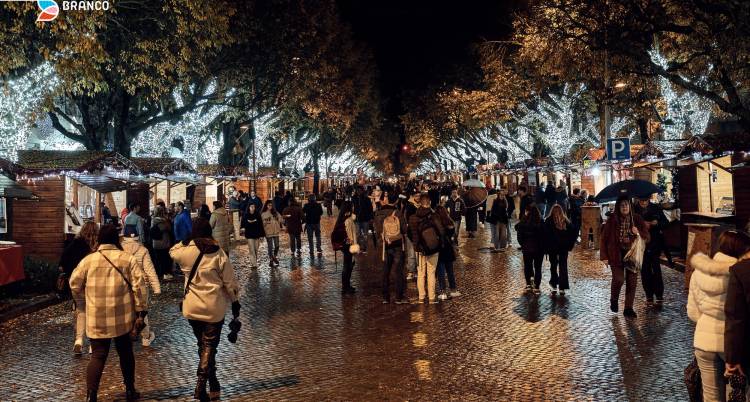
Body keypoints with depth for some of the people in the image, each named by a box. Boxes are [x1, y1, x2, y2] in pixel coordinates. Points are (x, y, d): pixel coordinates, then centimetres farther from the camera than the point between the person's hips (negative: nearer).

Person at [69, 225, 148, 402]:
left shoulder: (88, 260, -1)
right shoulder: (127, 259, -2)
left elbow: (74, 284, 5)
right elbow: (139, 285, -7)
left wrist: (85, 298, 25)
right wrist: (141, 311, -3)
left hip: (97, 319, 0)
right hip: (122, 317, 0)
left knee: (98, 356, 6)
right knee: (125, 353, 16)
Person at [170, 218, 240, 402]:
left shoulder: (185, 251, -6)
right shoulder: (218, 253, -9)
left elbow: (172, 251, 21)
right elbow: (230, 281, -6)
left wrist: (186, 240, 11)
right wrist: (235, 301, 5)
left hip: (192, 307, 3)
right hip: (214, 307, -3)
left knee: (203, 344, 17)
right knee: (209, 345, 5)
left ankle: (213, 384, 26)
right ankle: (201, 384, -9)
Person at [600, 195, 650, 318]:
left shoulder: (637, 219, 2)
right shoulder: (612, 220, -4)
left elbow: (647, 238, 5)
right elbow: (604, 239, -1)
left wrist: (638, 233, -16)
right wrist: (604, 256, -6)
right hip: (616, 255, -2)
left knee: (632, 282, 3)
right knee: (619, 279, -15)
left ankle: (628, 308, 16)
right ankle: (614, 300, 13)